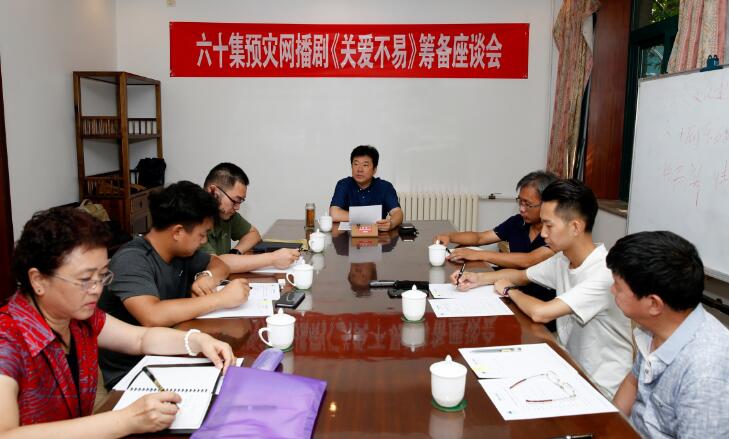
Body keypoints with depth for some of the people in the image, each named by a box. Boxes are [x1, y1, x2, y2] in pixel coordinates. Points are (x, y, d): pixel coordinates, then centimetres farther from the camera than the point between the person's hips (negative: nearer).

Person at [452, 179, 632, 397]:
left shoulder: (605, 272, -27)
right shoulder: (562, 260, -1)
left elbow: (540, 312, -34)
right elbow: (521, 275, 17)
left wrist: (509, 290, -13)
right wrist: (478, 278, 1)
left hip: (601, 388, -6)